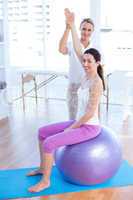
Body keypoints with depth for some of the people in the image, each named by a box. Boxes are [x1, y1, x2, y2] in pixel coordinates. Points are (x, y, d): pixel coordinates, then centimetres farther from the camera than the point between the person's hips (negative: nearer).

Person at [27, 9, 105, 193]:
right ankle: (43, 167, 24)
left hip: (89, 128, -9)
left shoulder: (96, 83, -23)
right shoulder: (88, 75, 1)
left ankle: (46, 181, 0)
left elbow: (90, 113, -25)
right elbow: (77, 50, 1)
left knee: (49, 143, -19)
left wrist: (70, 128, -15)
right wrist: (72, 25, -2)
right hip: (81, 122, 9)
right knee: (42, 132, 11)